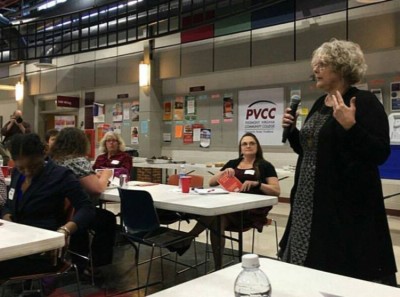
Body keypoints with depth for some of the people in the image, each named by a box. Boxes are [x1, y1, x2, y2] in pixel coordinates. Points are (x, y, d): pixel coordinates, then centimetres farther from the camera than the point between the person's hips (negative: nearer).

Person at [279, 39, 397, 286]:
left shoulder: (365, 102, -11)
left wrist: (350, 126, -29)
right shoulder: (319, 104, 11)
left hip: (348, 201, -7)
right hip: (310, 200, 7)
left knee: (346, 269, 0)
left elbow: (381, 154, -18)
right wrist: (291, 129, 3)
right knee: (309, 264, 13)